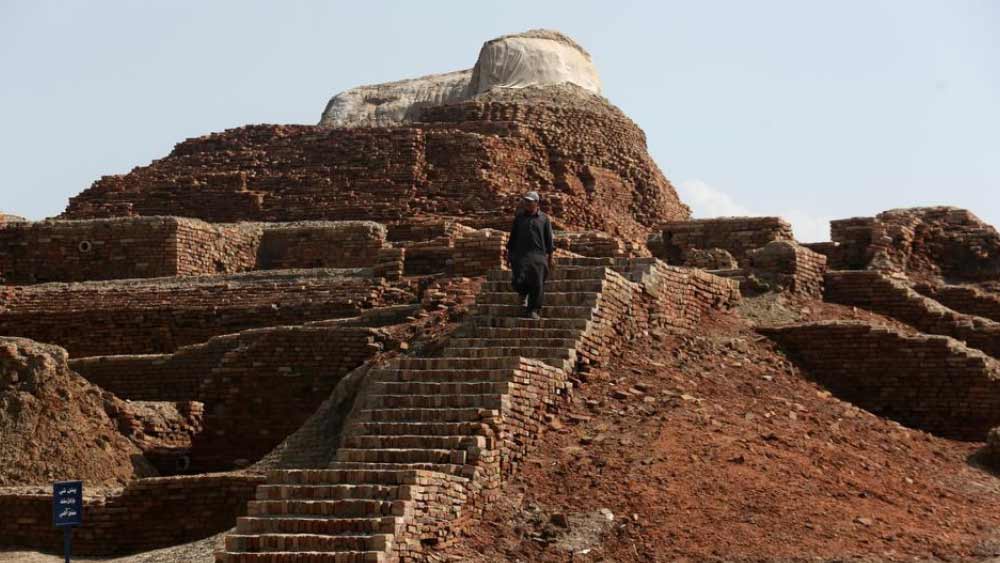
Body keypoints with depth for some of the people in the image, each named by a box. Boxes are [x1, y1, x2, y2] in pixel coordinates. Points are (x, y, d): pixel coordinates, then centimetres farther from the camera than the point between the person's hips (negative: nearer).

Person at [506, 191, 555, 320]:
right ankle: (524, 294, 20)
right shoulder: (519, 217, 11)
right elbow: (513, 236, 15)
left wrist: (550, 256, 5)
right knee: (518, 280, -13)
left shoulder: (544, 219, 7)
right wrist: (509, 253, 12)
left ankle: (533, 310, 5)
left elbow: (549, 239, 8)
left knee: (537, 284, -5)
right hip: (520, 254, 1)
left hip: (537, 255, -1)